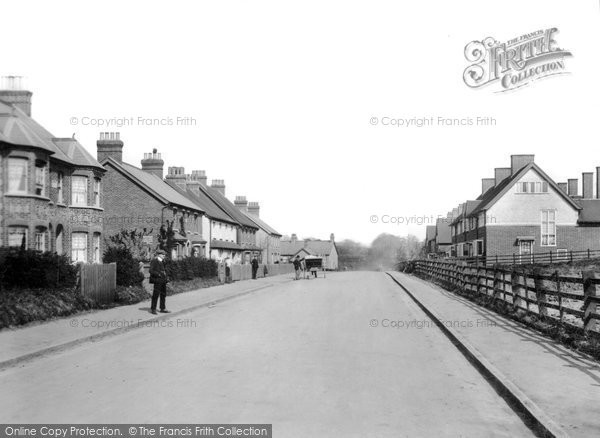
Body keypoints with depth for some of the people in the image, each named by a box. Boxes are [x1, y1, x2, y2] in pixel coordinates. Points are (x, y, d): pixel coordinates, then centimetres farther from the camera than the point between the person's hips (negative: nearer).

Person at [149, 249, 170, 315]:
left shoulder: (161, 262, 18)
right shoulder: (154, 261, -7)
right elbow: (151, 271, -14)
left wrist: (166, 277, 13)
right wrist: (159, 274, -22)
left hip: (163, 281, 9)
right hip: (157, 280, -9)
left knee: (163, 294, 9)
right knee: (156, 294, -6)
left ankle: (163, 309, 16)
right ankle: (153, 309, 1)